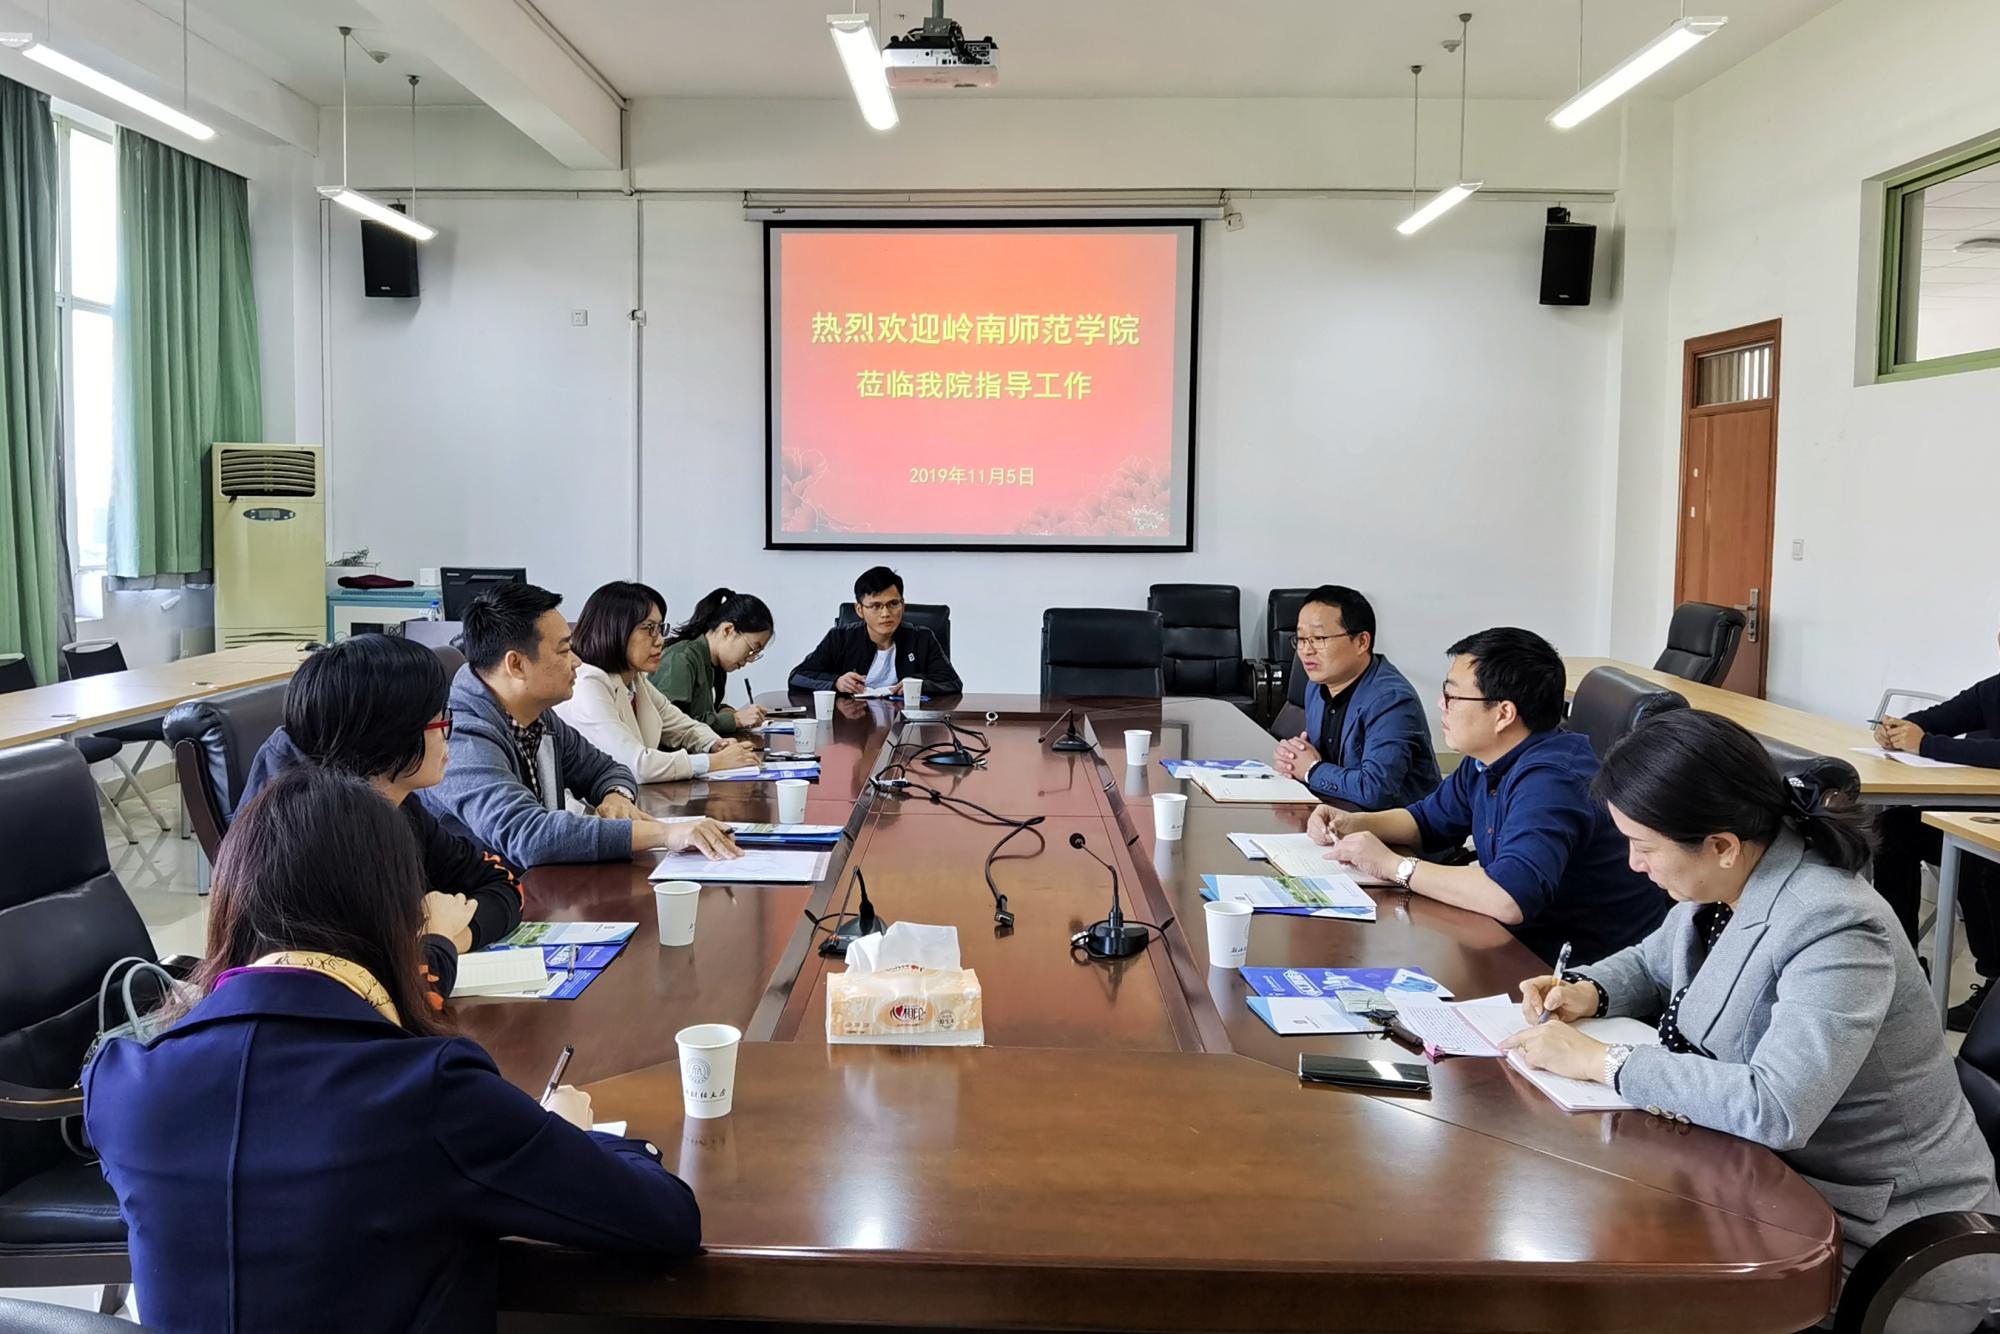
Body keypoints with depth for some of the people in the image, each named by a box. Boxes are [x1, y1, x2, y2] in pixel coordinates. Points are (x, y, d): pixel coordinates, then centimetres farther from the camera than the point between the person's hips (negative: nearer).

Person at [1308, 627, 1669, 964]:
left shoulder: (1547, 781, -28)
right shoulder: (1487, 759, 4)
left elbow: (1510, 898, -41)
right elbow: (1429, 819, 21)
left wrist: (1392, 865, -29)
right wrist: (1355, 824, 1)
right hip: (1536, 940, 8)